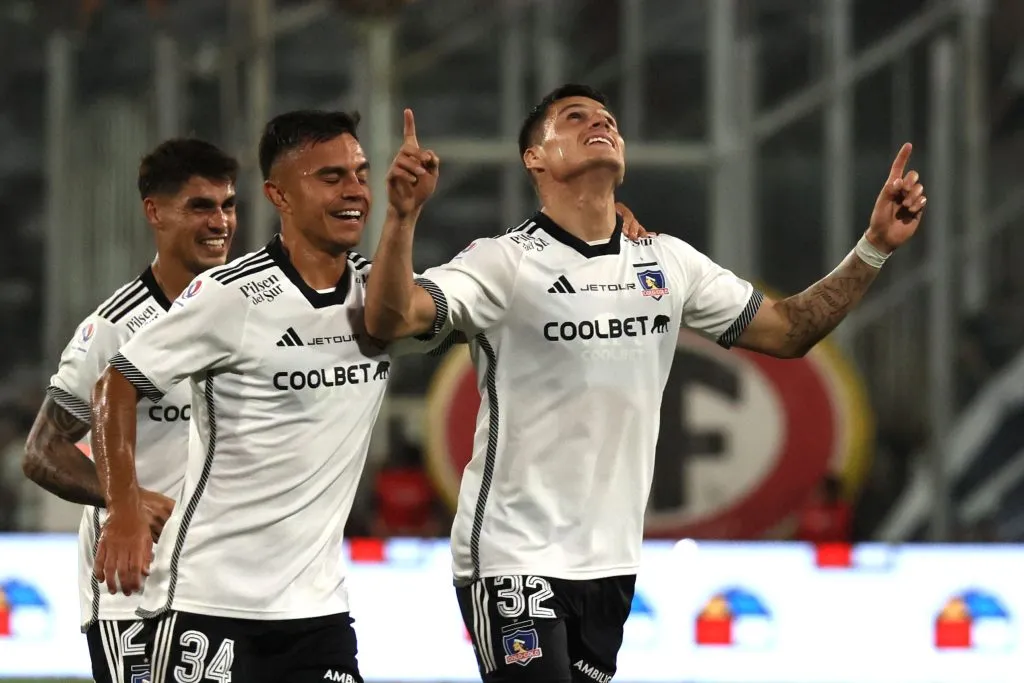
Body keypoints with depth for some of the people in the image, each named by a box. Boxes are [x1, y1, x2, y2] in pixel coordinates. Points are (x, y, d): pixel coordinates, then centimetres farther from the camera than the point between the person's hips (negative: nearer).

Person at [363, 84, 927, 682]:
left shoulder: (668, 264, 8)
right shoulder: (504, 263, -9)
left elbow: (788, 331, 12)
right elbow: (390, 319, -22)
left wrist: (875, 247, 3)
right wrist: (403, 217, -38)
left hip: (612, 560, 6)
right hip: (514, 557, -6)